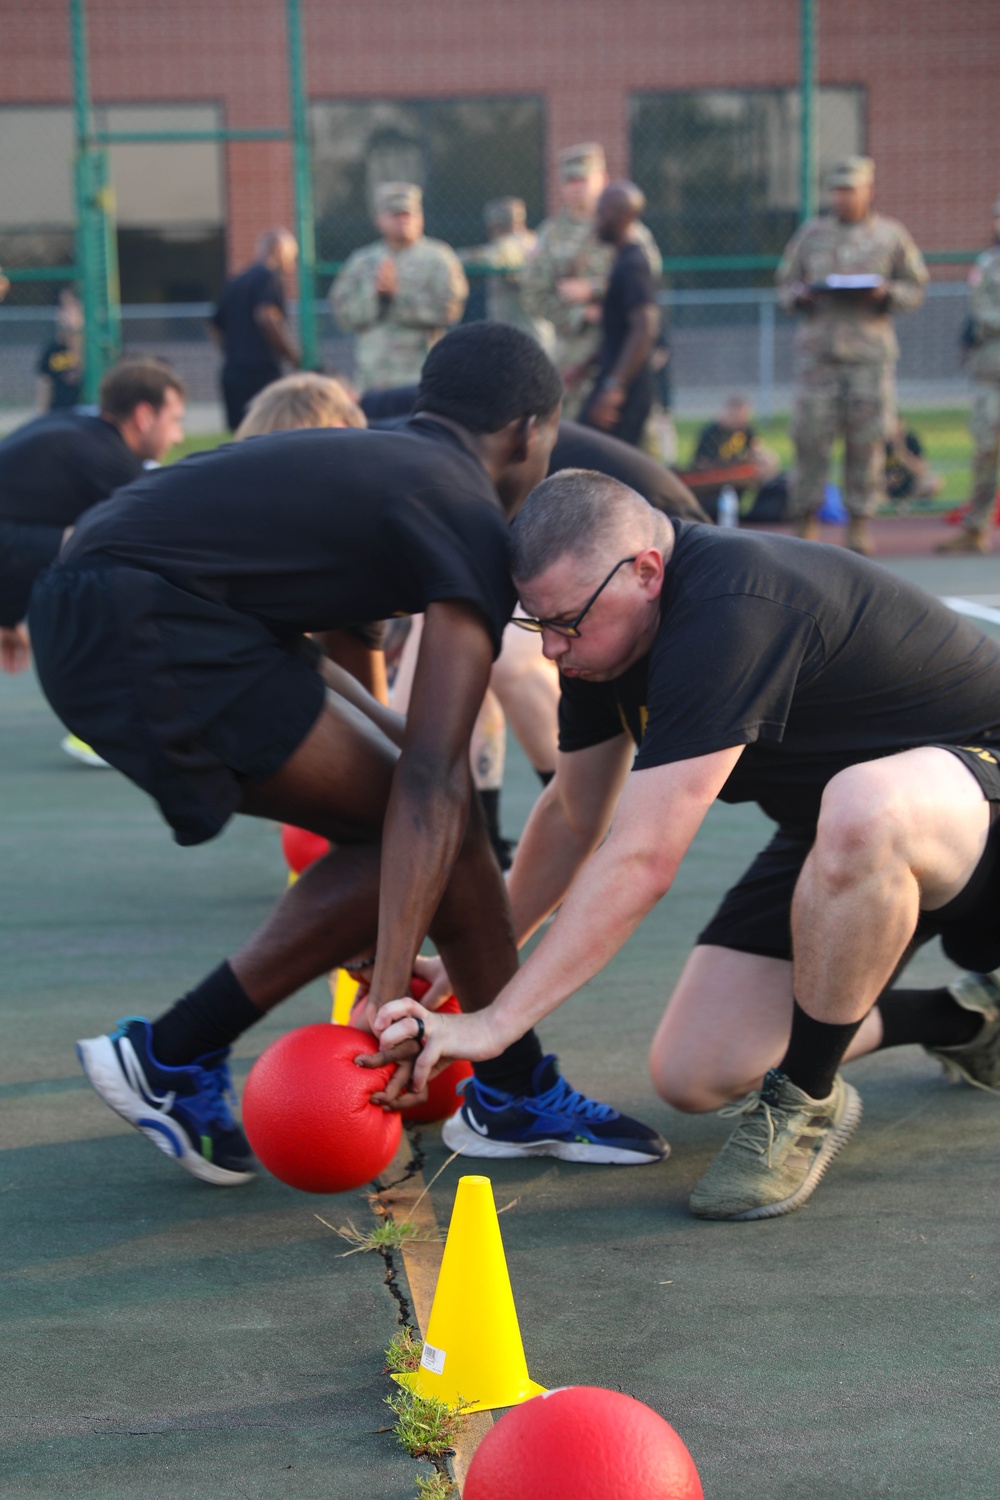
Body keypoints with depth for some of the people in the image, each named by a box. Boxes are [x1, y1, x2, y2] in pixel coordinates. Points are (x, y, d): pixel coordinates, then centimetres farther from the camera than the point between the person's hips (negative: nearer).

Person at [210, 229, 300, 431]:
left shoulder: (234, 283, 19)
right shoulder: (269, 278, -7)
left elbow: (216, 327, 23)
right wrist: (296, 359, -14)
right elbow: (267, 317, -22)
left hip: (231, 373, 8)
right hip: (260, 374, -8)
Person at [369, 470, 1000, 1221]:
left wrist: (495, 1022, -37)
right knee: (693, 1075, -4)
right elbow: (573, 817, 12)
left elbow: (641, 862, -38)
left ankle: (806, 1100, -19)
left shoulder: (730, 614, -35)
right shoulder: (603, 631, -5)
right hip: (836, 838, 9)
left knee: (861, 810, -45)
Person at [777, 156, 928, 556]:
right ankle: (805, 520, 4)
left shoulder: (891, 235, 9)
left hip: (870, 351, -1)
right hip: (817, 350, 1)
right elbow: (784, 286, 16)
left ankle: (859, 523, 6)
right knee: (809, 436, -4)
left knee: (866, 440, -2)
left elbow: (915, 288, 10)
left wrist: (885, 293, -9)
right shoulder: (810, 234, 13)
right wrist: (799, 295, -6)